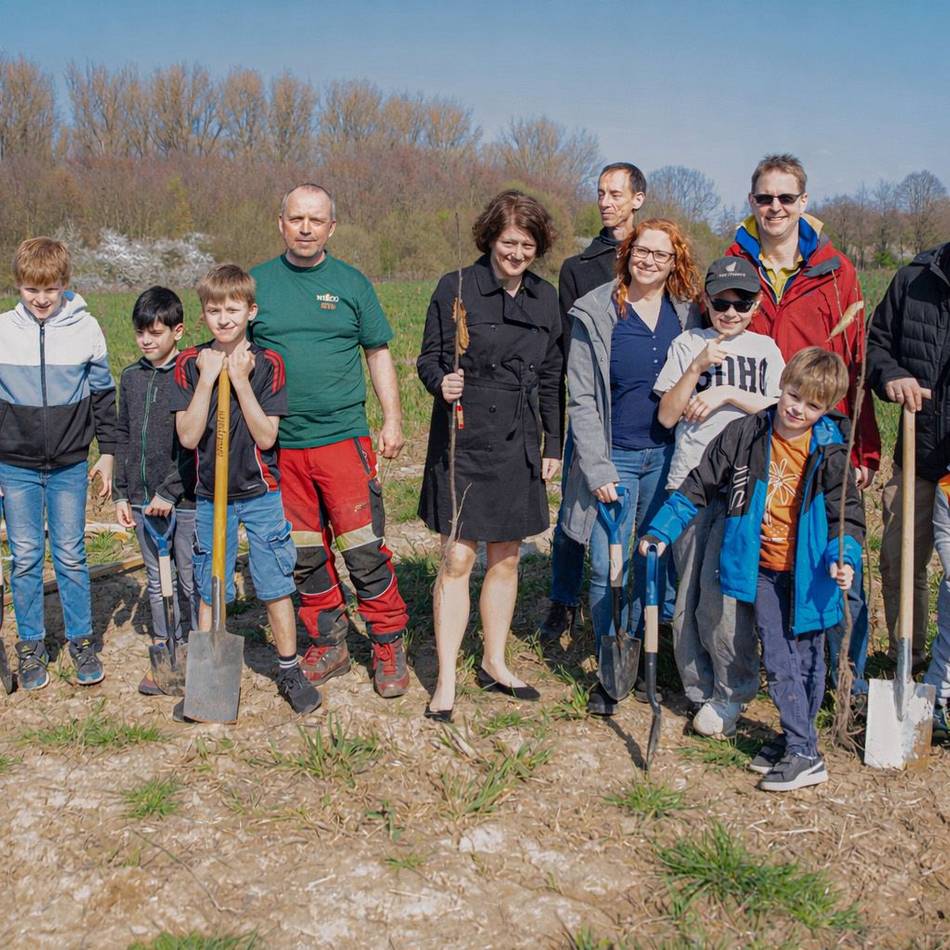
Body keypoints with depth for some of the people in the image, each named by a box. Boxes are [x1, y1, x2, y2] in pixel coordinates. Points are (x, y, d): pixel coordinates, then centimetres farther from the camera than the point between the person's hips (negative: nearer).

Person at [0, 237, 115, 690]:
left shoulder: (85, 328, -3)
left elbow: (102, 394, 6)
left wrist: (107, 453, 5)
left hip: (69, 465, -1)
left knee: (71, 555, 5)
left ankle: (81, 639, 19)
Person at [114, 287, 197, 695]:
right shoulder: (131, 377, 10)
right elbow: (123, 438, 15)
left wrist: (170, 491, -15)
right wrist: (121, 494, 11)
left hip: (185, 498, -5)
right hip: (142, 499, 6)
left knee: (190, 581, 4)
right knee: (157, 581, 12)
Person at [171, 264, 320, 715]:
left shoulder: (266, 363, -6)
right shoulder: (190, 363, -2)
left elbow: (266, 436, -13)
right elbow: (188, 436, -11)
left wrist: (240, 380, -18)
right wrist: (207, 378, -17)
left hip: (261, 494, -1)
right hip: (211, 495, 1)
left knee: (275, 585, 4)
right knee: (209, 589, 9)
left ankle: (289, 669, 20)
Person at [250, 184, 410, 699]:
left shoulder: (351, 282, 5)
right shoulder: (256, 283, 8)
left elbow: (378, 352, 10)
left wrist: (392, 419, 3)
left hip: (343, 438, -2)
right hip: (278, 444, 2)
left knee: (364, 549, -5)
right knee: (303, 553, 9)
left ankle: (389, 646, 9)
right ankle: (328, 646, 23)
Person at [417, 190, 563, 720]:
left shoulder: (545, 299, 9)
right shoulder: (456, 288, -5)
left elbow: (552, 378, 13)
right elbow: (429, 358, -3)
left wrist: (553, 445, 11)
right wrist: (442, 383, -25)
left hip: (520, 444, 5)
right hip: (465, 439, -4)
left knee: (507, 558, 12)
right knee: (458, 560, -3)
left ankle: (495, 663, 28)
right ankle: (447, 681, 6)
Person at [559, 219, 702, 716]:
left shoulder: (687, 315, 5)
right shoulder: (595, 315, -3)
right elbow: (581, 399, -4)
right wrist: (596, 468, -10)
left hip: (667, 456, 3)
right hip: (614, 457, -2)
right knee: (609, 569, -4)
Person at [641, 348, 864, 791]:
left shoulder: (830, 452, -6)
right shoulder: (746, 435, -3)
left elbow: (848, 513, 0)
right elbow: (699, 485, 3)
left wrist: (844, 558, -17)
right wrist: (662, 530, 1)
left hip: (808, 572, -1)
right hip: (763, 571, 1)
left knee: (807, 659, 7)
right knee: (778, 662, 3)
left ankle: (799, 741, 18)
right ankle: (801, 747, 13)